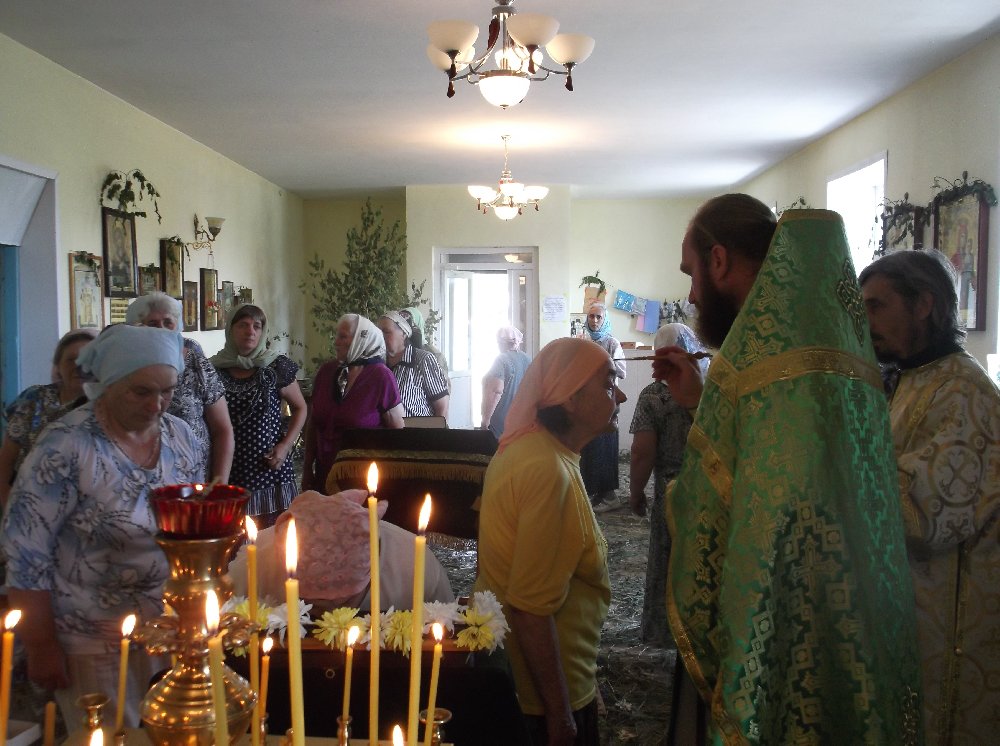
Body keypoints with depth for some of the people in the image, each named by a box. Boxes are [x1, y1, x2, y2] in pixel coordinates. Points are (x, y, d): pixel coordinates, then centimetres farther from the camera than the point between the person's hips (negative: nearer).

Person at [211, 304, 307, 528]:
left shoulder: (276, 367, 2)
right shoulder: (215, 369, 4)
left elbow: (300, 408, 11)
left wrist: (286, 445, -3)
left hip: (270, 470, -1)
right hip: (229, 474, 1)